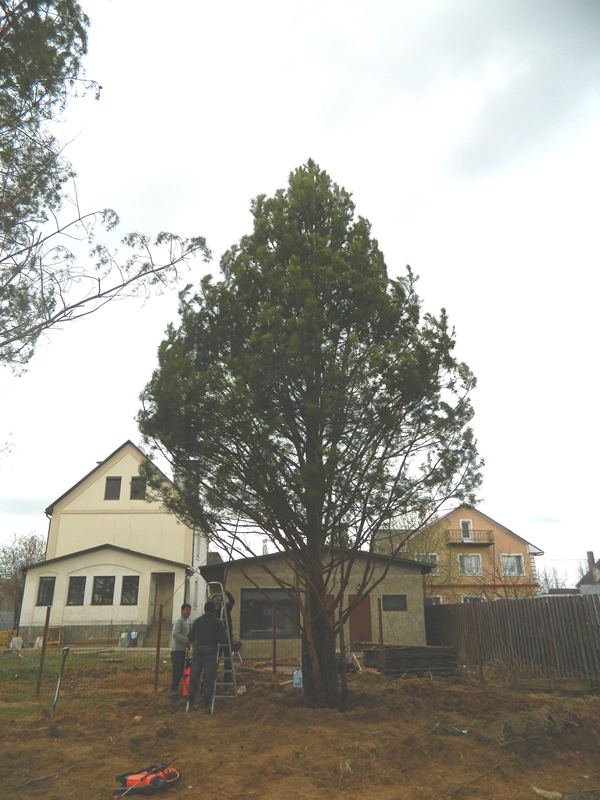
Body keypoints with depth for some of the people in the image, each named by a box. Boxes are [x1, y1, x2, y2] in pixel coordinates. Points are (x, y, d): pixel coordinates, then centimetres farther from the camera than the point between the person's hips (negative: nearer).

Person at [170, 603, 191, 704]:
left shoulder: (187, 621, 19)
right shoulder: (179, 620, -10)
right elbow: (175, 634, -23)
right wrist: (187, 640, -24)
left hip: (182, 649, 9)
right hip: (176, 649, -9)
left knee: (180, 673, 10)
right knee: (177, 672, -12)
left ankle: (175, 692, 19)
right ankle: (174, 694, -11)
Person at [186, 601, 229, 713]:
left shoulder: (196, 621, 4)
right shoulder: (218, 623, -3)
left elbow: (190, 637, 7)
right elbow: (224, 640, -6)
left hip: (197, 652, 3)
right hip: (210, 653, -2)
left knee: (193, 678, 11)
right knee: (209, 680, 3)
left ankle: (191, 704, 15)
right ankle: (207, 706, 3)